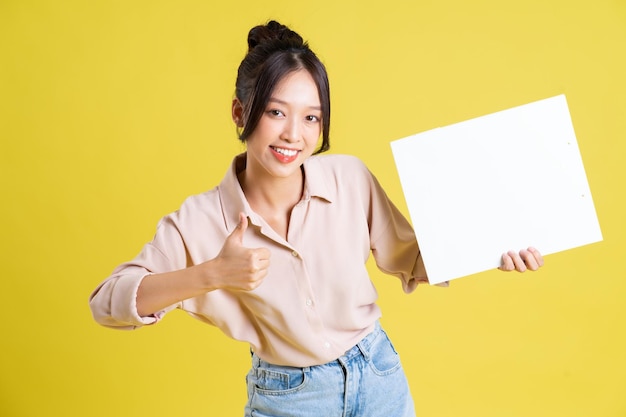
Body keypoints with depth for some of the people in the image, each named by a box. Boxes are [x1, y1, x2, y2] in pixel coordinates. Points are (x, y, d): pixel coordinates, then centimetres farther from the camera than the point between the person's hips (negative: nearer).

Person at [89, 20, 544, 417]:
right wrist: (210, 274, -30)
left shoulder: (352, 179, -15)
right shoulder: (201, 222, -18)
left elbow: (407, 257, -1)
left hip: (379, 375, 2)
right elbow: (108, 302, -17)